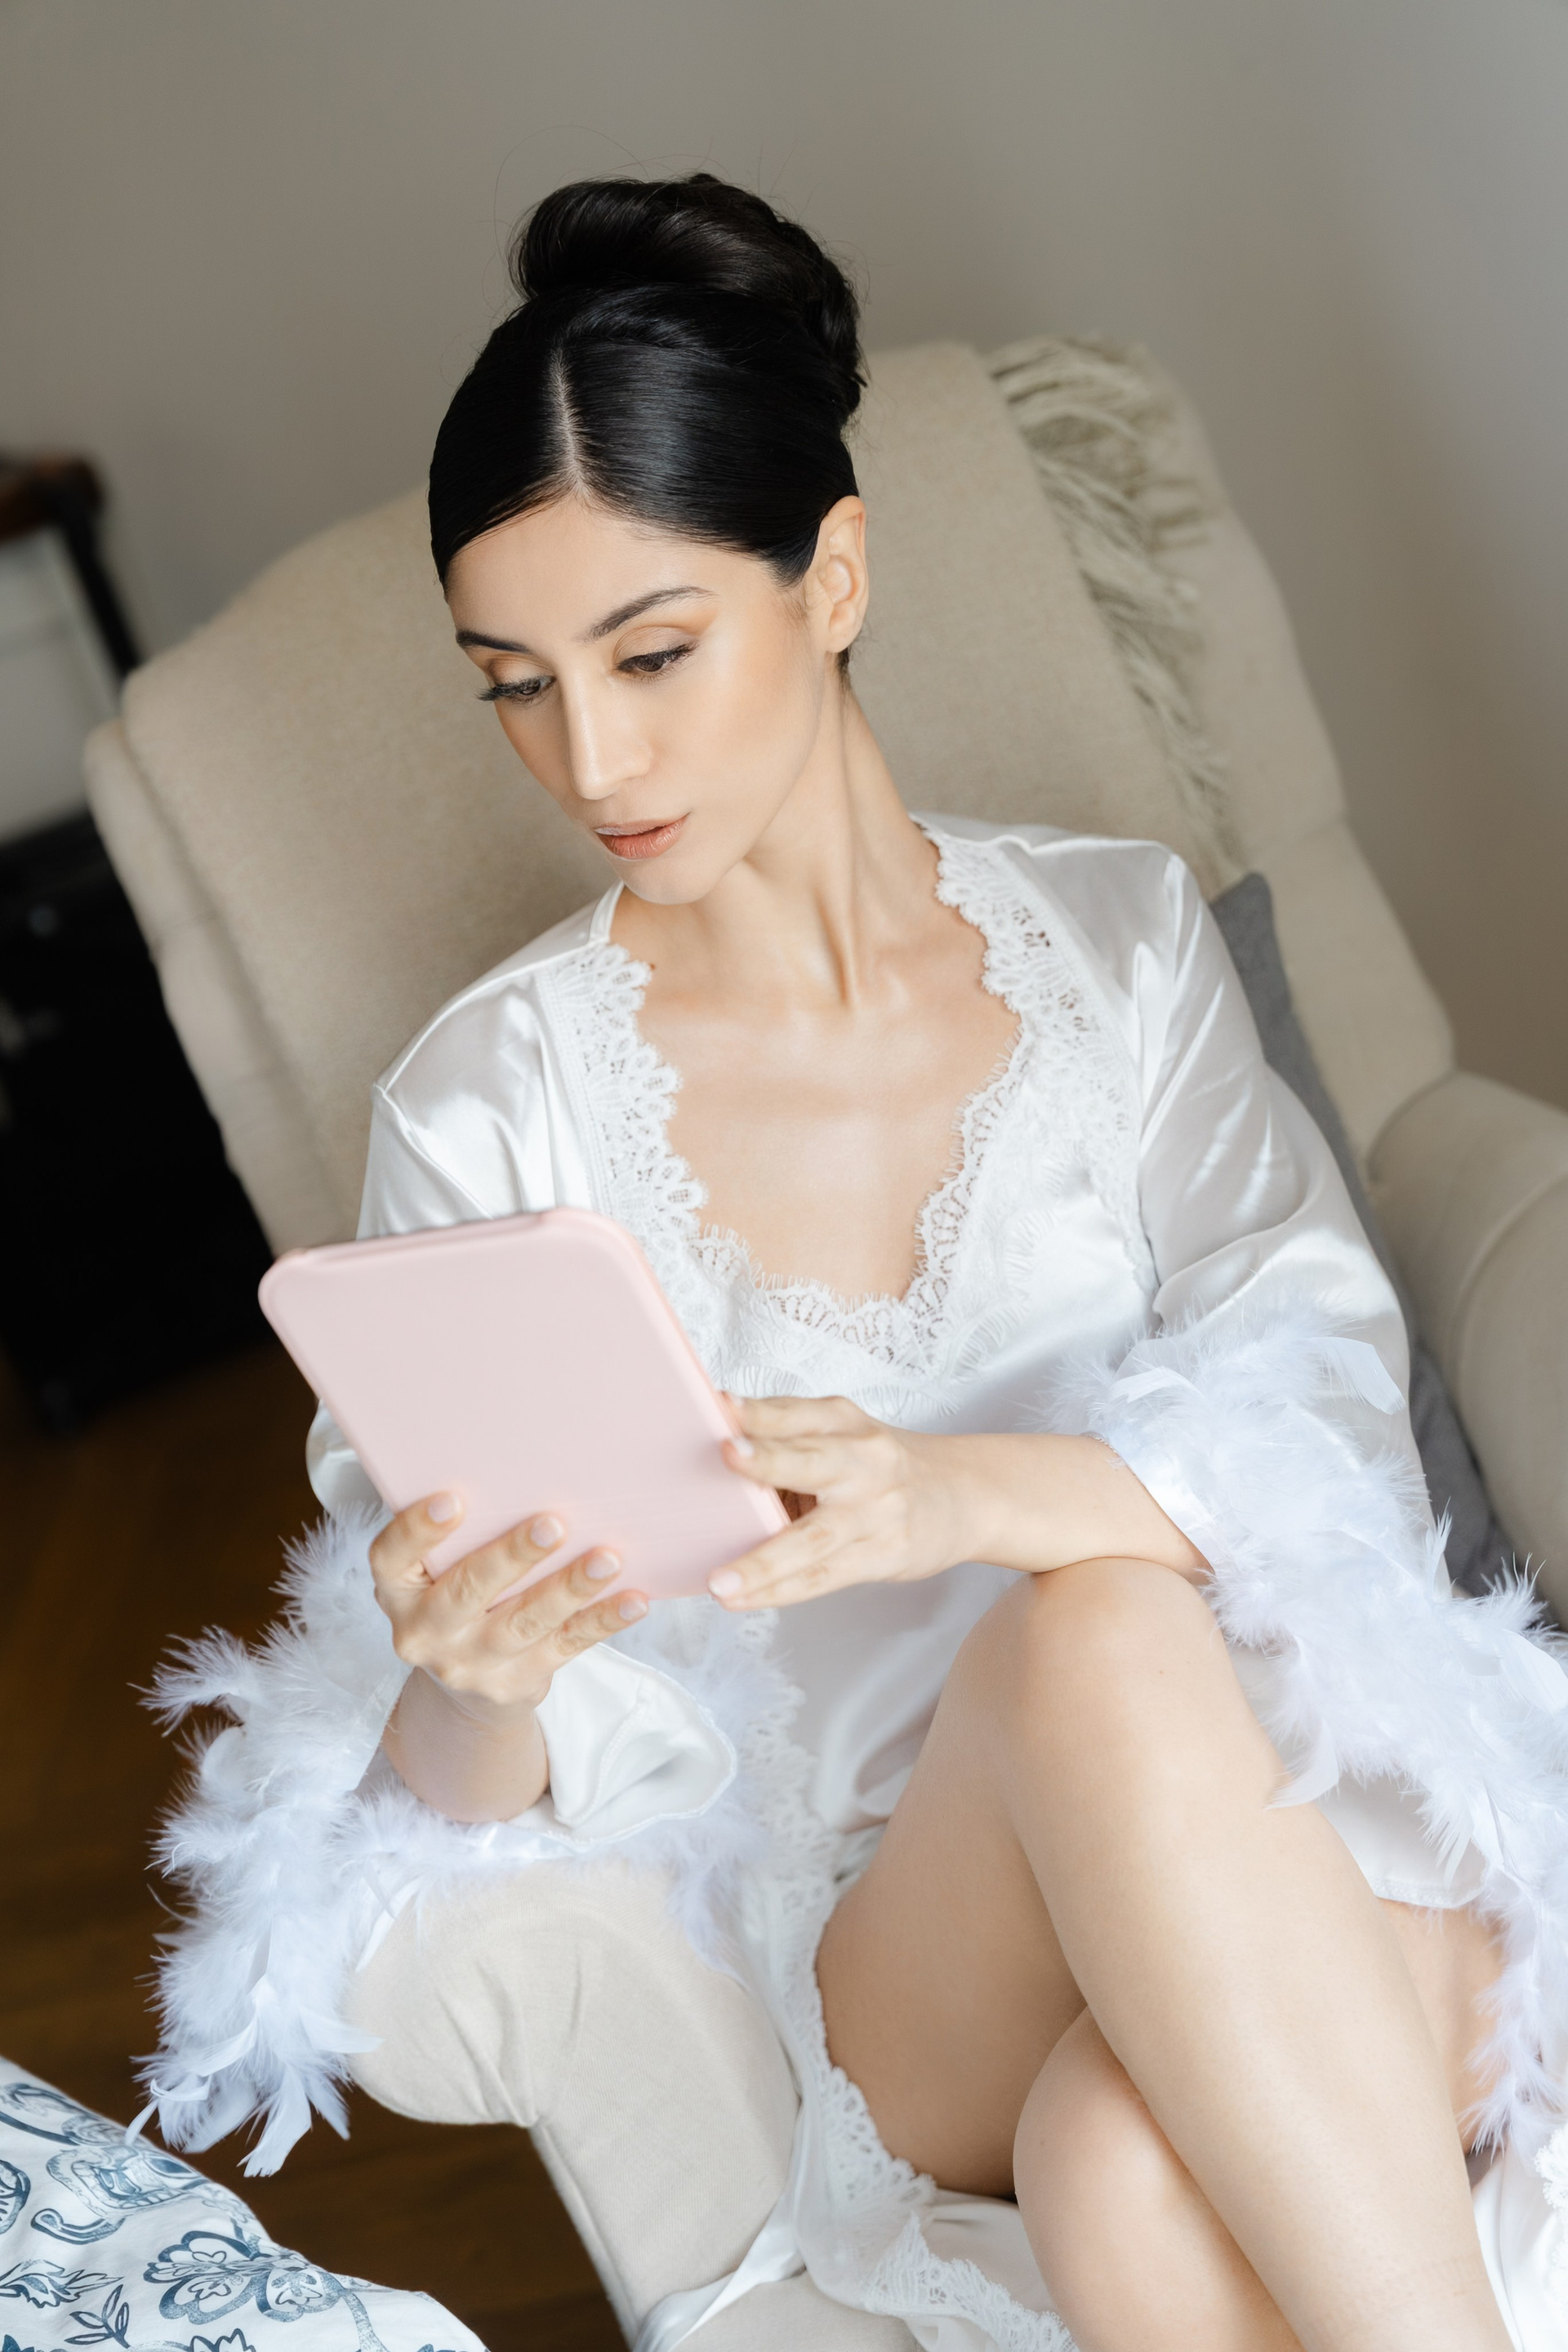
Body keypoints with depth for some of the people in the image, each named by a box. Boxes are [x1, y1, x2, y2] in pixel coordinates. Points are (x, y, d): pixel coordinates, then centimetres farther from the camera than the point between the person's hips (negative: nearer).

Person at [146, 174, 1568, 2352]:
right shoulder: (486, 1109, 0)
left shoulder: (1113, 935, 4)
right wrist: (474, 1681, -28)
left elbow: (1316, 1406, -8)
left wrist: (966, 1494, -29)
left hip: (1285, 1792, 0)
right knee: (1093, 1634, -36)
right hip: (898, 1927, 0)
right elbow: (483, 1786, -1)